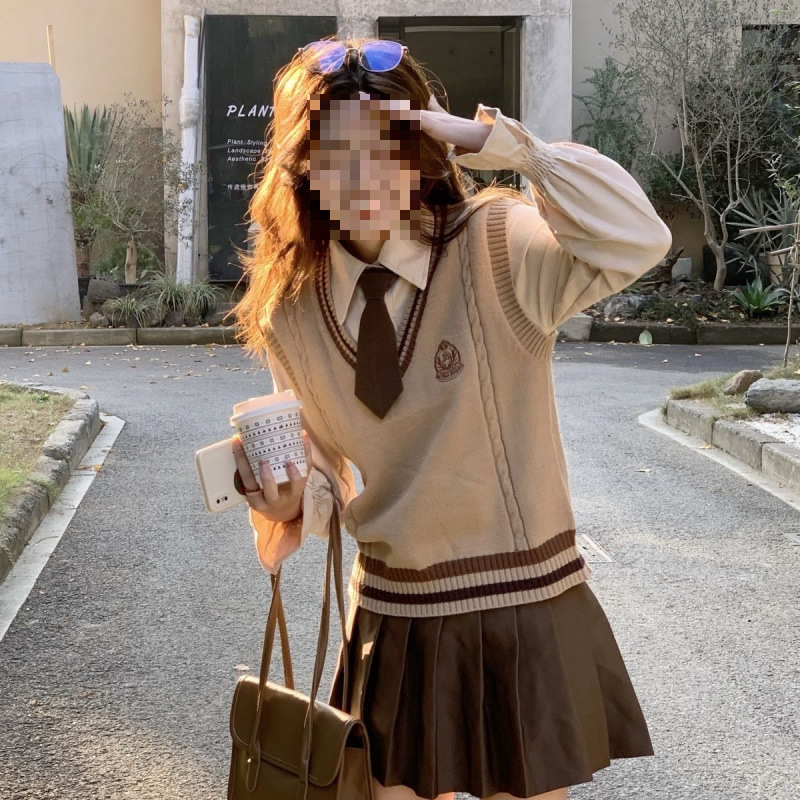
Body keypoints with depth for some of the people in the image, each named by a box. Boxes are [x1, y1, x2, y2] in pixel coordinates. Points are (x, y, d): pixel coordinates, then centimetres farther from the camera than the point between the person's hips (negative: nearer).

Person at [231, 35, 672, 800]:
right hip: (392, 618, 3)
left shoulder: (496, 249, -15)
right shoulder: (289, 310, -3)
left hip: (527, 607, -3)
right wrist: (293, 498, -13)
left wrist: (504, 143, -33)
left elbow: (638, 242, -34)